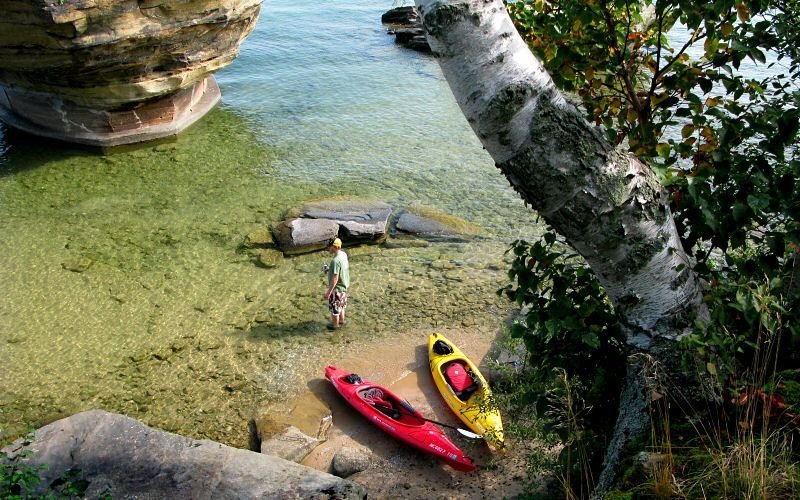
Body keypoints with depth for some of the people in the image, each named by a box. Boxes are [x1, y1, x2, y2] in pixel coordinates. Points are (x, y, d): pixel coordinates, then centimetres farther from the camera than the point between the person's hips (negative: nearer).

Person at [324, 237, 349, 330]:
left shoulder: (335, 260, -32)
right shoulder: (344, 254, -5)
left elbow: (335, 278, -30)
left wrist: (329, 291, -23)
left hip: (337, 288, -8)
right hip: (344, 286, 8)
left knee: (334, 308, 13)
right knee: (341, 305, 26)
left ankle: (335, 324, 30)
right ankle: (341, 321, 43)